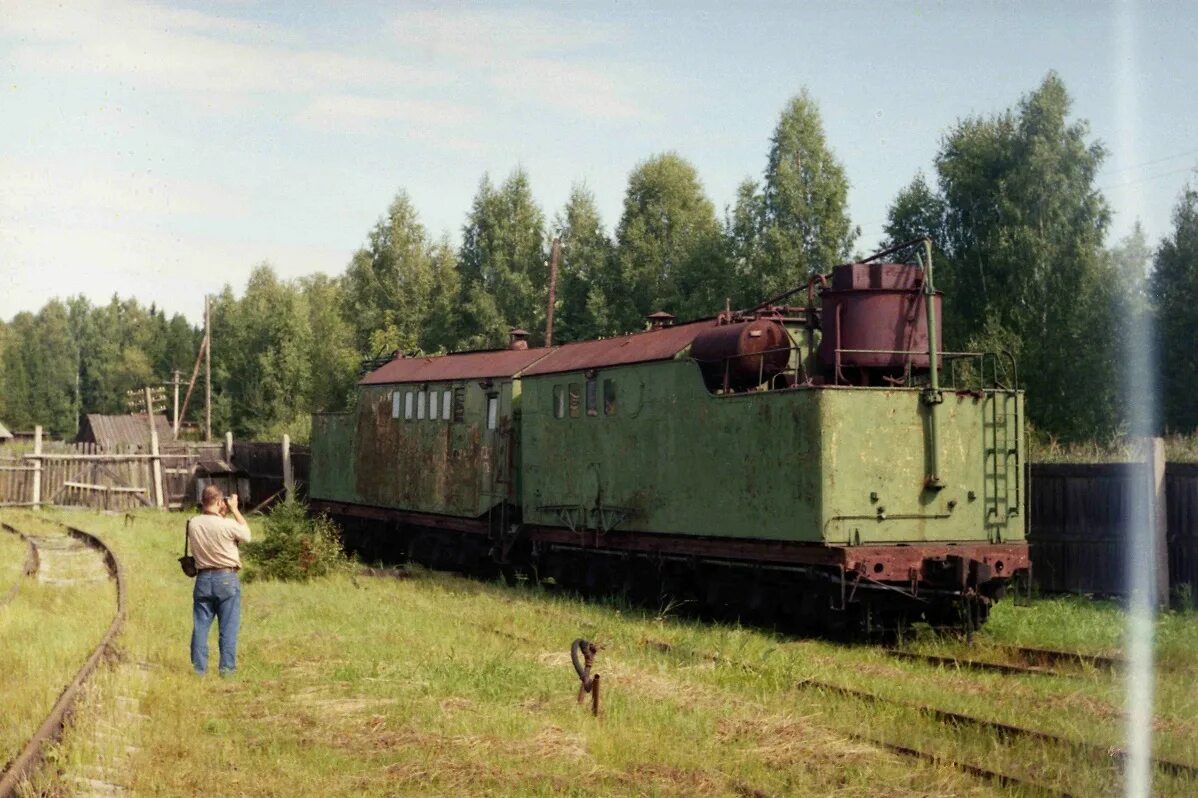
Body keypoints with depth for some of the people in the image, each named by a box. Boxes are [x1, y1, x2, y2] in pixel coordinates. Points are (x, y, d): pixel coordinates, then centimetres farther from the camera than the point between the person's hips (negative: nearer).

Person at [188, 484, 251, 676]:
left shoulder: (192, 524, -3)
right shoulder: (227, 524, -18)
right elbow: (246, 535, 1)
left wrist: (223, 514, 12)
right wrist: (234, 510, 6)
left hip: (203, 578, 4)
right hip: (226, 579, -4)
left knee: (200, 626, 10)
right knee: (228, 627, 4)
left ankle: (199, 668, 12)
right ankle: (227, 668, 6)